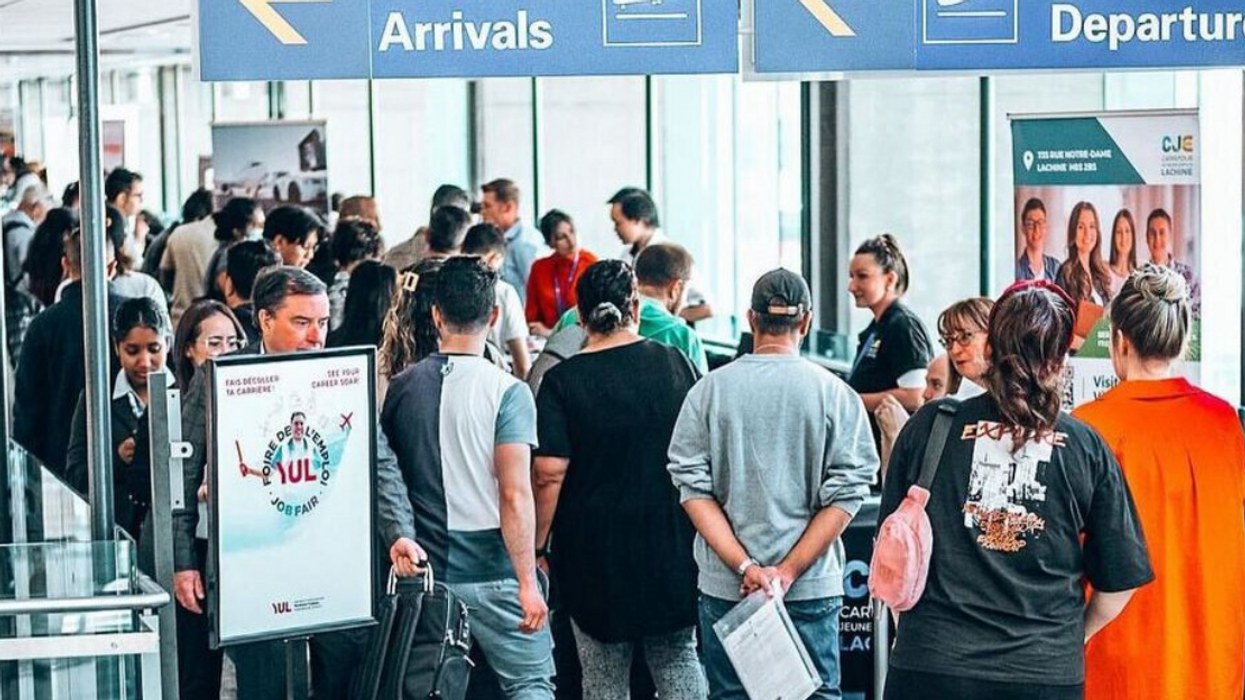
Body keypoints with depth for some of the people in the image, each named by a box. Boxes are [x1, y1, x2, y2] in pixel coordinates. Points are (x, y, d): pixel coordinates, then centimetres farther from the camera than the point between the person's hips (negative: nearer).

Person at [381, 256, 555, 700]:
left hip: (425, 568, 4)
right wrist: (528, 582, -12)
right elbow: (515, 495, -15)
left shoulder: (400, 389, 4)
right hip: (493, 575, -4)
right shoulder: (508, 392, -10)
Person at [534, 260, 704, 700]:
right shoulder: (676, 364, -1)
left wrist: (537, 547, -5)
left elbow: (550, 474, -15)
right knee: (679, 660, 13)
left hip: (595, 552, -2)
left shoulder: (562, 382, -11)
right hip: (672, 543, 3)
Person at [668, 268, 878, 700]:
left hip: (723, 584, 1)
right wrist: (790, 571, -8)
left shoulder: (710, 389, 0)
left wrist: (744, 566, -8)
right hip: (813, 587, -1)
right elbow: (846, 495, -7)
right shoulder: (835, 393, -3)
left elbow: (692, 487, -4)